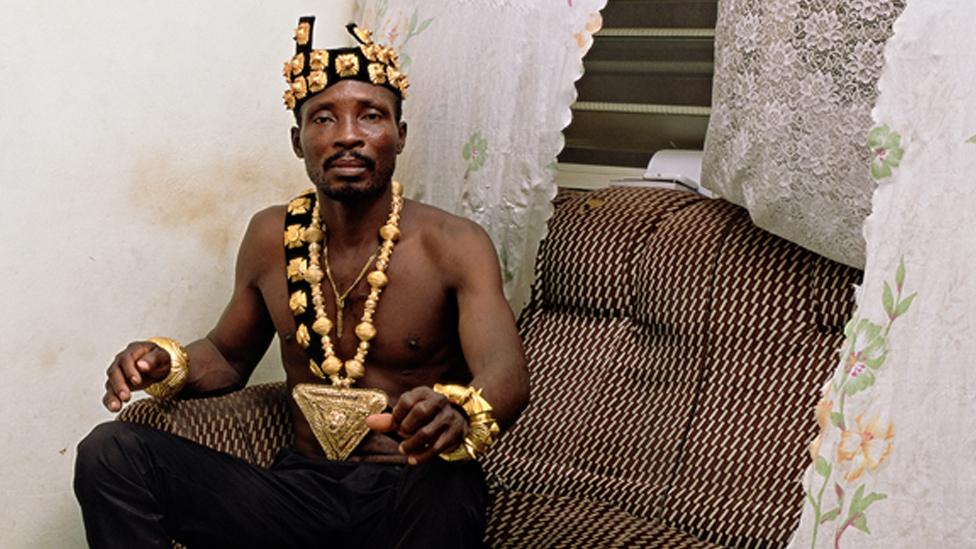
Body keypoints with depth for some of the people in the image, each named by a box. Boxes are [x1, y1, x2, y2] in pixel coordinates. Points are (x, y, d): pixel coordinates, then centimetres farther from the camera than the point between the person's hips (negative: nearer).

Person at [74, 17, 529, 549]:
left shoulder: (454, 246, -6)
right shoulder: (270, 237, 7)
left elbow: (507, 373, -19)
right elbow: (229, 354, 23)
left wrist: (456, 415, -44)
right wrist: (169, 364, -2)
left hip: (416, 491, -4)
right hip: (302, 486, 4)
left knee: (450, 487, -42)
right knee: (111, 452, -12)